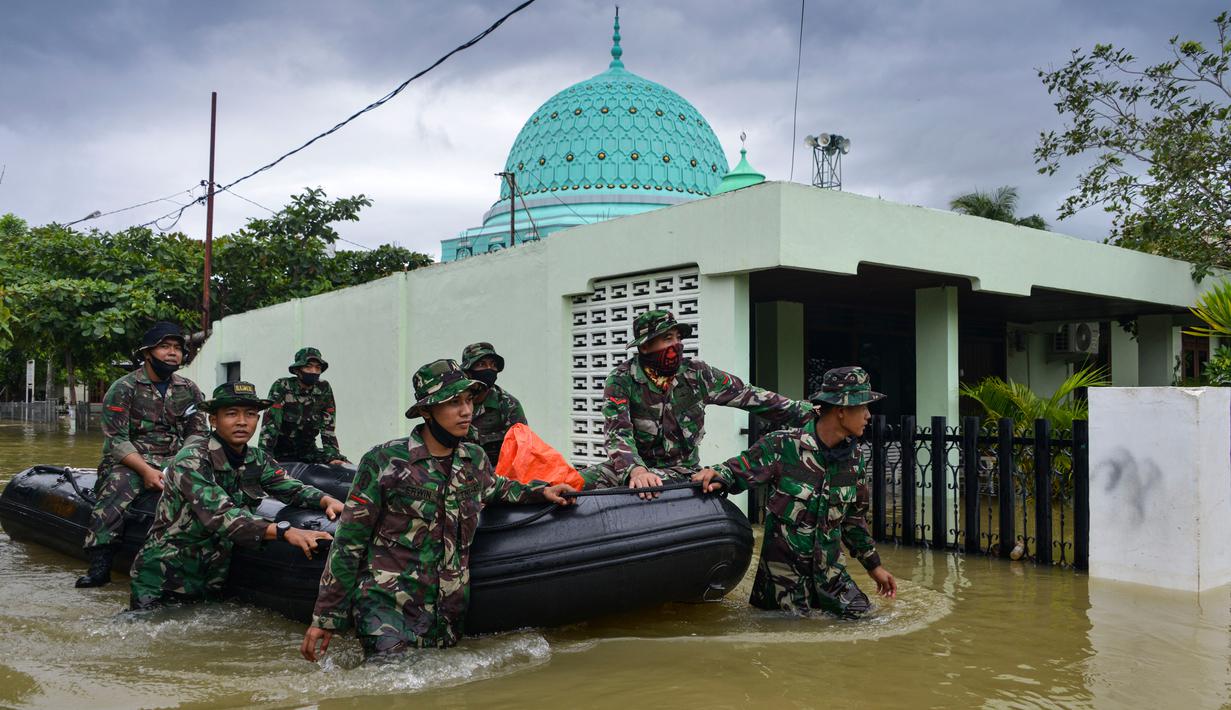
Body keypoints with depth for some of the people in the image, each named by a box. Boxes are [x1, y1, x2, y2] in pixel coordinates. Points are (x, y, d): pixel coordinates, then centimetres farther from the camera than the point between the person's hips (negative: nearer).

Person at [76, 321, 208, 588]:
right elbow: (116, 439, -7)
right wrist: (146, 470, -21)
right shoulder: (123, 388, 1)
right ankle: (99, 564, -33)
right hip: (130, 462, -3)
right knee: (115, 487, -35)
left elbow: (197, 435, 11)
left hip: (173, 462, 3)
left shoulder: (189, 390, 13)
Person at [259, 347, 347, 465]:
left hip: (308, 451, 3)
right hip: (280, 453, -3)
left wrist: (333, 456, -16)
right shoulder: (281, 387, -13)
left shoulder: (324, 390, -3)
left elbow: (328, 428, -4)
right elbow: (270, 423, -20)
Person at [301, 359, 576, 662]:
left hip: (447, 613, 5)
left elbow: (492, 487, 32)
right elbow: (348, 542, -3)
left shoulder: (475, 459, 7)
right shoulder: (385, 461, -7)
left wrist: (539, 491, 15)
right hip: (385, 603, -5)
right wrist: (325, 618, -3)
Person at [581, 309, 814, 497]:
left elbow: (747, 395, 1)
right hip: (635, 464, -1)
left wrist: (806, 412, -3)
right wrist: (636, 470, -42)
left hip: (681, 471, 1)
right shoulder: (622, 380, -9)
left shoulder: (696, 374, -1)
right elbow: (617, 432, -21)